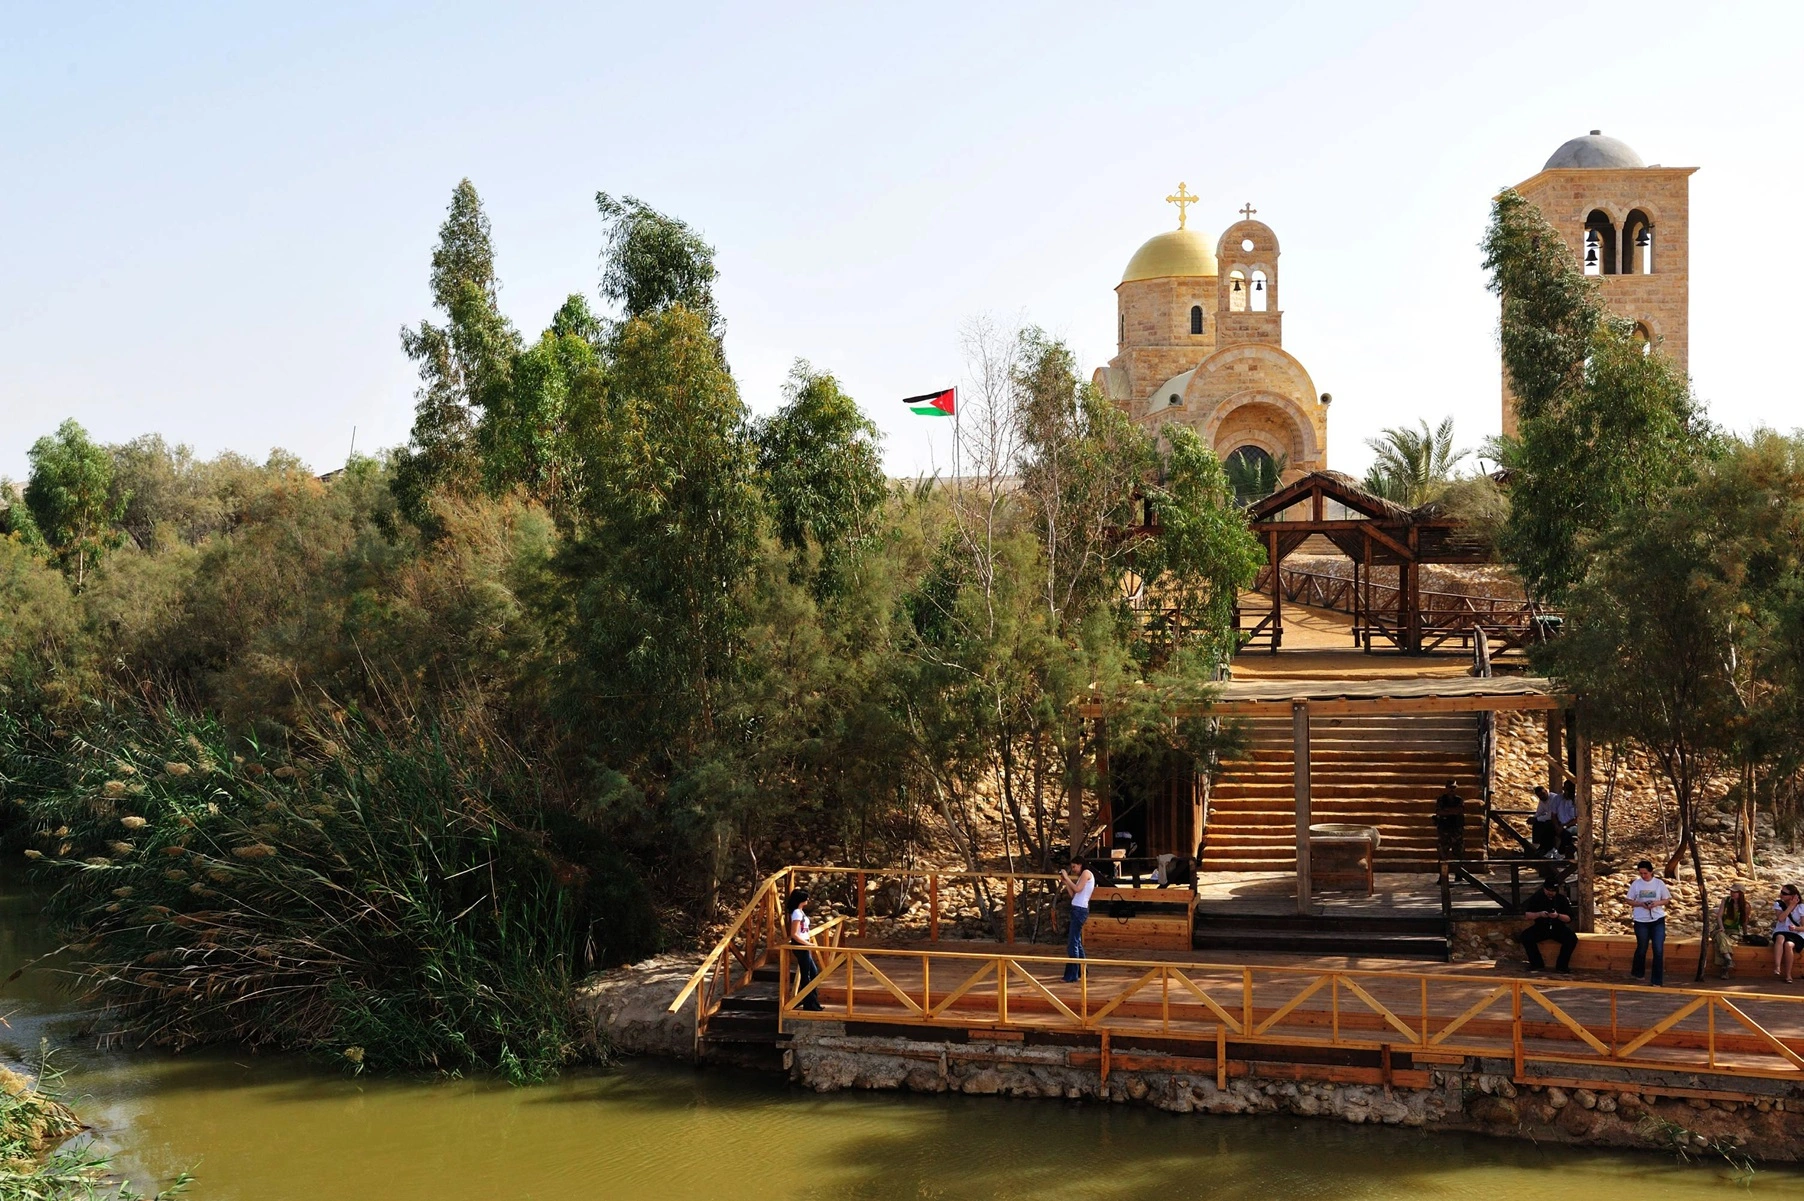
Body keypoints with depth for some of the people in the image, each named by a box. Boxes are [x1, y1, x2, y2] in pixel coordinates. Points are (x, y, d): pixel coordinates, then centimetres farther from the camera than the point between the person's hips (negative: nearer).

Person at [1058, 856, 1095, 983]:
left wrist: (1067, 877, -7)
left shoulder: (1086, 873, -4)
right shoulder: (1082, 876, 22)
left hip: (1080, 910, -10)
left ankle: (1071, 976, -13)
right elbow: (1073, 895, 17)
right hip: (1077, 910, 10)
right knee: (1076, 942, 17)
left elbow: (1077, 889, -16)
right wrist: (1065, 881, 12)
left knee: (1073, 943, -11)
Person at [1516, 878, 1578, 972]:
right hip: (1540, 928, 1)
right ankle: (1538, 965, -15)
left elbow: (1569, 918, -3)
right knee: (1525, 937, -25)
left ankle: (1561, 966, -16)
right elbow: (1526, 914, -2)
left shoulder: (1562, 899, -1)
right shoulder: (1536, 898, 1)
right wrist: (1539, 914, -19)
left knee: (1572, 938, -29)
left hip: (1558, 928, 0)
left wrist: (1558, 916, -23)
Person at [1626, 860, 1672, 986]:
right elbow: (1630, 901, 4)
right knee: (1642, 948, 12)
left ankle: (1657, 980, -2)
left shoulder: (1659, 883, -1)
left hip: (1658, 920, -1)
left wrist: (1657, 903, -14)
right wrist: (1640, 904, -14)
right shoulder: (1635, 884, -1)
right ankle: (1637, 973, 36)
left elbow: (1666, 899, 6)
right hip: (1641, 921, 1)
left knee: (1658, 950, -7)